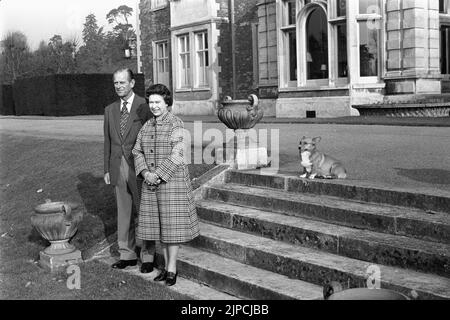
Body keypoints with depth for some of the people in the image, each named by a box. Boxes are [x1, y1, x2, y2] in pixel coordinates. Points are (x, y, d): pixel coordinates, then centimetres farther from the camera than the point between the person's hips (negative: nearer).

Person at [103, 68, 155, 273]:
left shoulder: (145, 106, -4)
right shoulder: (110, 110, 12)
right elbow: (108, 141, 15)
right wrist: (107, 169, 11)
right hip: (118, 168, 5)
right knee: (123, 213, 10)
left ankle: (147, 256, 13)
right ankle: (127, 254, 21)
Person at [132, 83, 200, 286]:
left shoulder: (176, 125, -11)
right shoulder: (147, 126, 9)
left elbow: (177, 156, -17)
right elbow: (137, 151, 7)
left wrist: (158, 174, -19)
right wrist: (146, 173, -9)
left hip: (173, 181, -6)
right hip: (152, 184, 6)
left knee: (172, 224, -1)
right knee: (158, 223, 10)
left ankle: (172, 269, 8)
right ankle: (167, 266, 20)